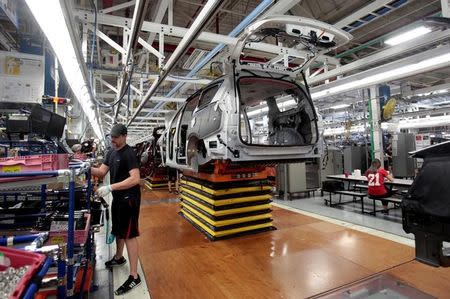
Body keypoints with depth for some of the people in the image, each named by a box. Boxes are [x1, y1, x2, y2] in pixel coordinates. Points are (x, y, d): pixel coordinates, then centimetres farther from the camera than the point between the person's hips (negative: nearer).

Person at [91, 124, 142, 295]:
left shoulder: (129, 154, -19)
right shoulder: (111, 152, 9)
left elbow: (135, 179, -28)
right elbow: (102, 172, 8)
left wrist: (110, 187, -32)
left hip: (129, 198, -9)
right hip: (118, 197, 9)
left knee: (129, 235, -5)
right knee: (118, 230, 24)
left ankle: (134, 276, 5)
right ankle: (119, 258, 48)